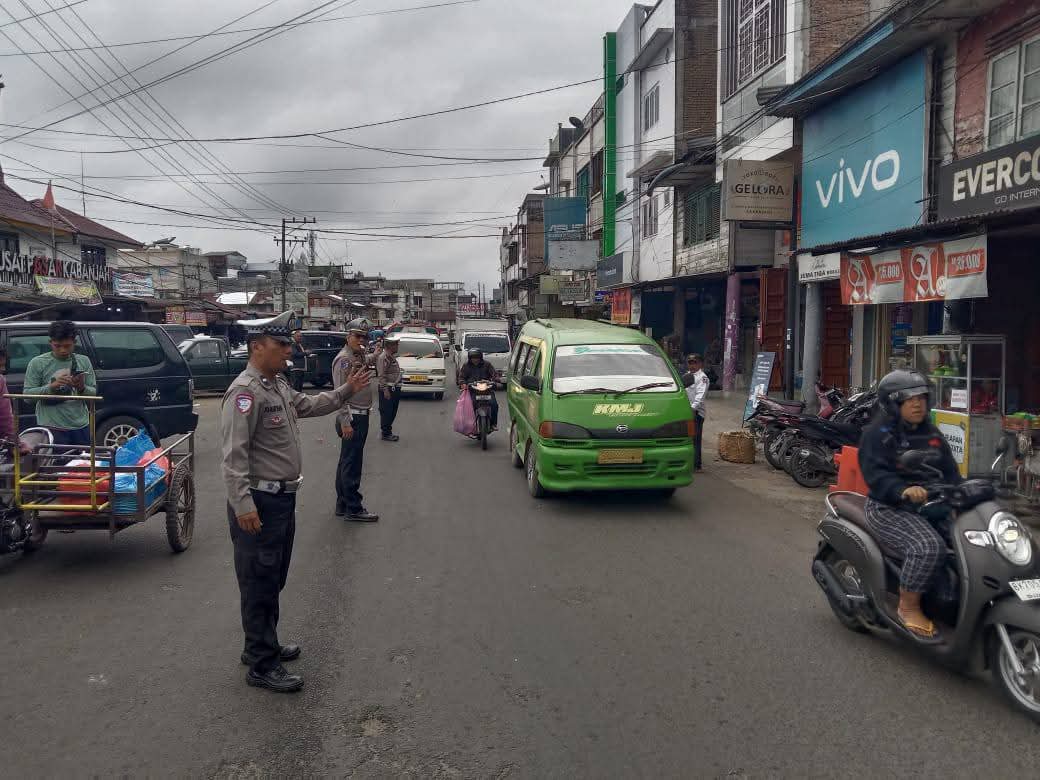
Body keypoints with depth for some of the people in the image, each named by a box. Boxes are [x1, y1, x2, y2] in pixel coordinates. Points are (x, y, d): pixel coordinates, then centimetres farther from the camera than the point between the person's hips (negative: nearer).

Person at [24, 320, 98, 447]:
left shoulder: (84, 361, 8)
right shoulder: (37, 363, 0)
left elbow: (94, 393, 8)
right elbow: (27, 395, -3)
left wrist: (82, 388, -14)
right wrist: (52, 386, -19)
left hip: (81, 427, 3)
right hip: (52, 428, -3)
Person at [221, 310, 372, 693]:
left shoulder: (280, 385, 12)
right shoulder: (245, 391, -19)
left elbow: (309, 405, 31)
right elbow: (235, 454, -24)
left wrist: (347, 390, 25)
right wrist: (243, 505, -29)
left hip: (283, 498, 10)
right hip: (259, 502, -10)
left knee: (273, 580, 20)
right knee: (259, 584, 0)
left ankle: (263, 646, 35)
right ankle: (263, 665, 10)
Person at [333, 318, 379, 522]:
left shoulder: (360, 356, 14)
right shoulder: (343, 359, -14)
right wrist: (345, 422, -22)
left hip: (362, 415, 10)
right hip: (352, 417, -10)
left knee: (347, 462, 15)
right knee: (352, 464, -5)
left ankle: (343, 505, 24)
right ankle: (353, 509, 0)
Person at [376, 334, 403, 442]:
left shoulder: (392, 356, 14)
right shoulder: (383, 357, -16)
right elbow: (381, 375, -20)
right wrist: (385, 389, -23)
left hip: (395, 388, 10)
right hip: (387, 389, -10)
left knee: (392, 412, 15)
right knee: (386, 412, -2)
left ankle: (388, 431, 25)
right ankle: (386, 434, 4)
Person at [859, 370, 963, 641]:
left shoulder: (931, 433, 18)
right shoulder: (878, 434, -7)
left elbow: (949, 470, 17)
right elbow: (874, 474, -21)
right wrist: (903, 490, -38)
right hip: (891, 509, -8)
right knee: (928, 547, -31)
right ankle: (909, 606, -12)